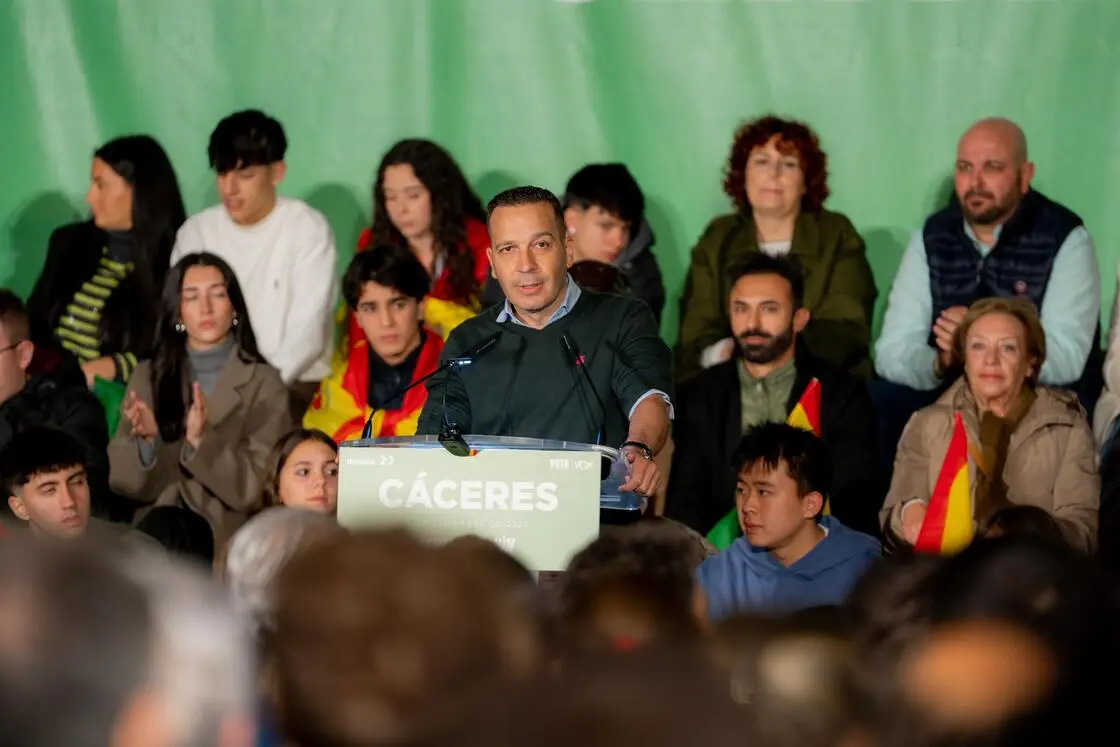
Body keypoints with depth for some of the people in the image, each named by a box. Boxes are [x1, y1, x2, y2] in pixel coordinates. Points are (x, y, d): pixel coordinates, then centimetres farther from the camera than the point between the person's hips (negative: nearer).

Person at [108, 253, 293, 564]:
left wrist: (202, 441, -21)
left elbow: (257, 490, -6)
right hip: (158, 522, 2)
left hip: (228, 530, -2)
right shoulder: (149, 376, 12)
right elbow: (124, 482, 7)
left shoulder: (263, 383, 3)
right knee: (159, 524, -34)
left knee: (162, 528, -34)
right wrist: (147, 440, -15)